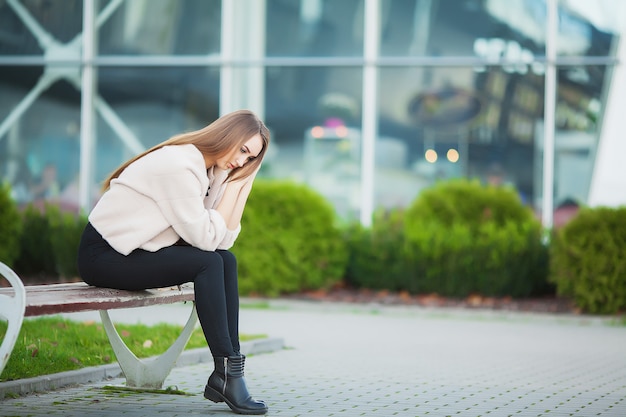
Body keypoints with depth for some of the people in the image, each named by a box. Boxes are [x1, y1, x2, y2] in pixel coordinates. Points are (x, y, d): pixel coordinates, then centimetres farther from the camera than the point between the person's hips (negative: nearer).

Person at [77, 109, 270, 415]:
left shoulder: (211, 170, 8)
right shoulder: (180, 165, -21)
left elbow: (223, 240, -2)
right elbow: (206, 239, -21)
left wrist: (240, 183, -5)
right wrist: (233, 185, -15)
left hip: (136, 251, 9)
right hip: (103, 257, -9)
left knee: (227, 261, -4)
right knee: (209, 264, -22)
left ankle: (228, 372, -7)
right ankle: (225, 372, -18)